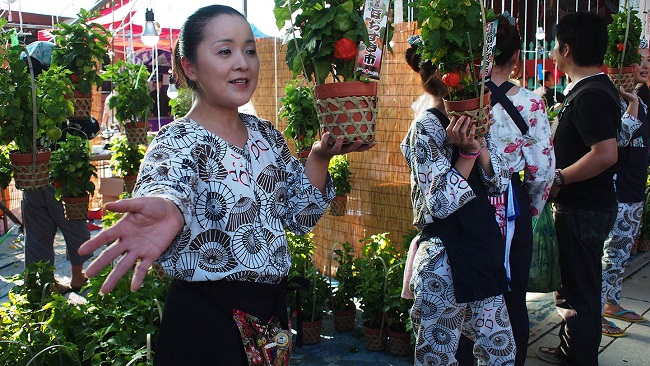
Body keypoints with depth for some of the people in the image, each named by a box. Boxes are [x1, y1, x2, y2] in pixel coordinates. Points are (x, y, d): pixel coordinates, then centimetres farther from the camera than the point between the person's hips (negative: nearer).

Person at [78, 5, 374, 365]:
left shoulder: (266, 134, 3)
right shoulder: (177, 142, -16)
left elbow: (301, 215, 7)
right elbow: (166, 187, -39)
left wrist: (319, 158, -10)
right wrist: (165, 210, -63)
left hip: (274, 311, 6)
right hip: (206, 322, -6)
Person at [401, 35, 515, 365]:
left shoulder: (469, 123, 10)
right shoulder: (426, 128, -13)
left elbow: (499, 184, 5)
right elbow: (440, 203, -18)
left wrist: (480, 145, -11)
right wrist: (466, 152, -24)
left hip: (483, 252, 8)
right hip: (444, 260, -8)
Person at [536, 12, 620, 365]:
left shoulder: (591, 96, -21)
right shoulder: (593, 88, 12)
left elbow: (606, 153, -32)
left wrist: (558, 179, -21)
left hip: (584, 210, -11)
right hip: (580, 205, 11)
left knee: (580, 291, 2)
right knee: (571, 283, 22)